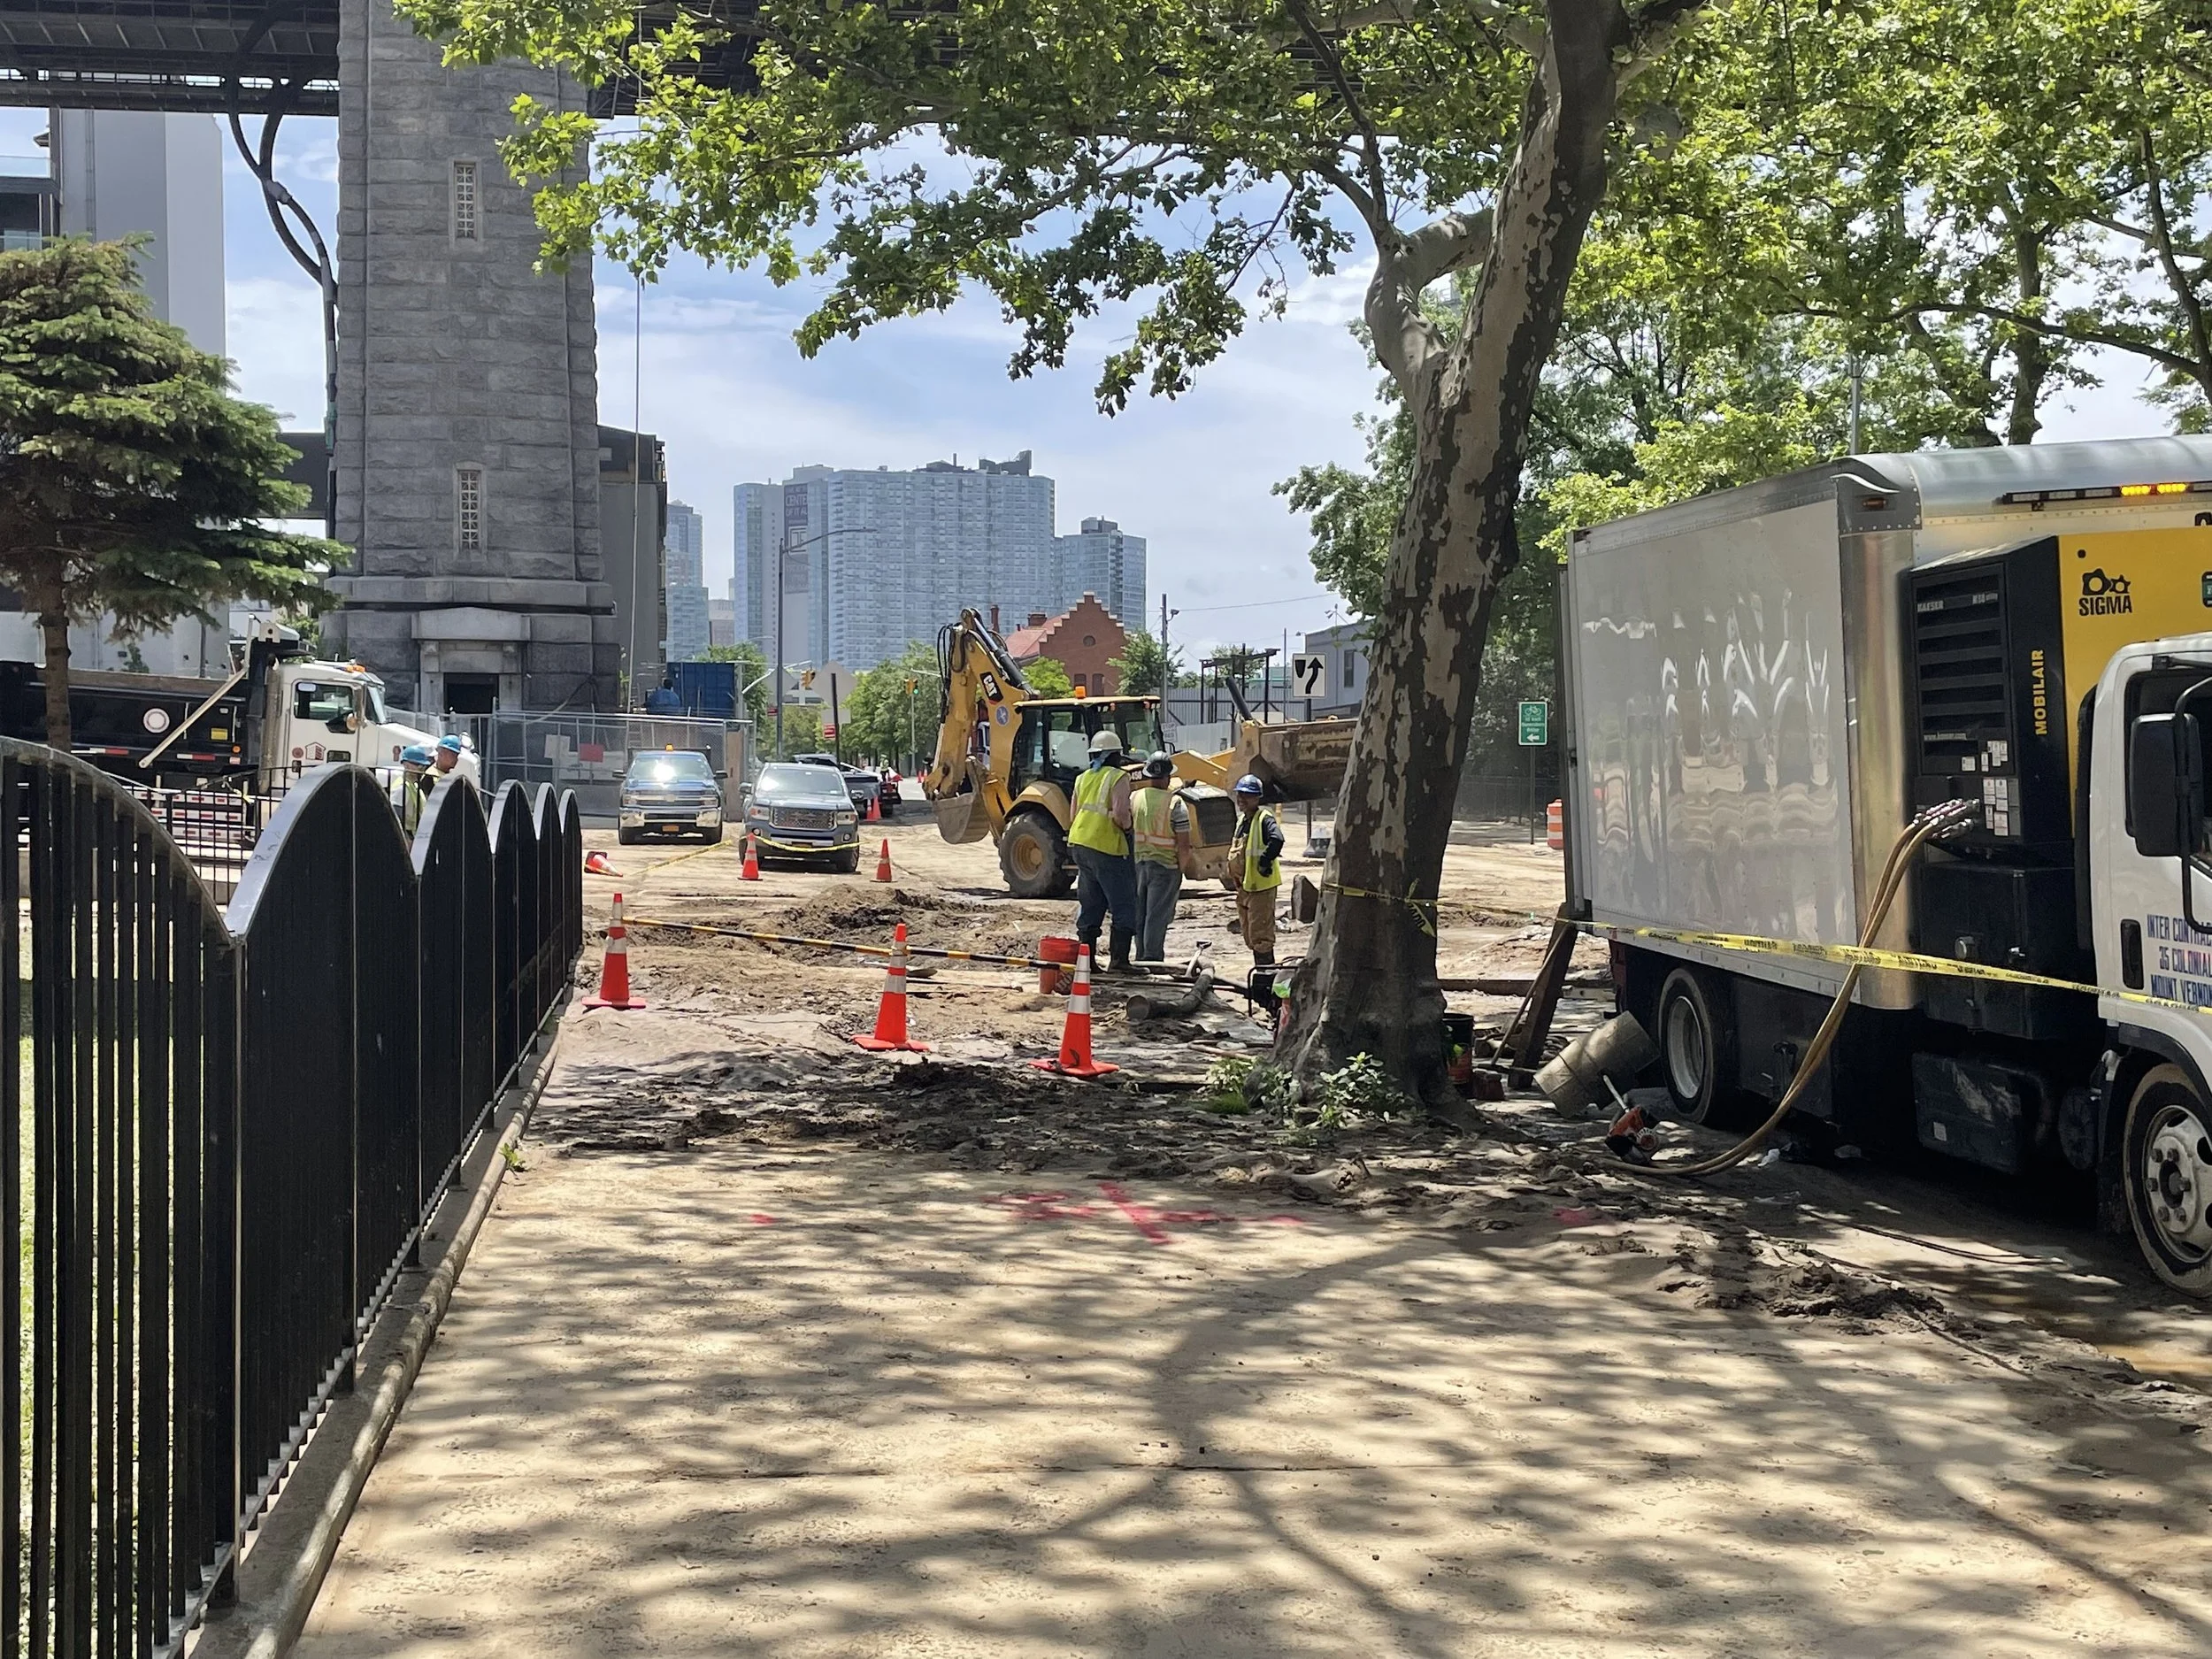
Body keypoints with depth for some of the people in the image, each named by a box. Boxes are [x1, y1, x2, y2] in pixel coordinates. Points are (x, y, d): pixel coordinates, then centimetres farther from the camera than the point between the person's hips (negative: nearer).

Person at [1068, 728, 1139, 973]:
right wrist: (1128, 829, -3)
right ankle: (1119, 960, -4)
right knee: (1124, 907, 0)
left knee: (1089, 905, 15)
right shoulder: (1118, 778, -9)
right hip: (1107, 849, -7)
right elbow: (1119, 814, -21)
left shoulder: (1083, 779, 14)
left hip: (1080, 843, 7)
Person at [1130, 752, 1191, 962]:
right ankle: (1152, 958, -2)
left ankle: (1141, 957, 22)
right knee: (1157, 914, -1)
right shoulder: (1175, 804, -12)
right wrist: (1181, 867, 1)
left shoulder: (1133, 798, 1)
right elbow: (1184, 846, -14)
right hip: (1165, 866, -5)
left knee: (1139, 913, 15)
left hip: (1137, 864, 5)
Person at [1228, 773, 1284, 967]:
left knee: (1260, 934, -9)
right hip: (1243, 885, 10)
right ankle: (1260, 968, 24)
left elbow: (1277, 839, -31)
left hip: (1261, 885, -10)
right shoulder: (1242, 820, 15)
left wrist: (1265, 861, -24)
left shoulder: (1264, 819, -14)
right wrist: (1233, 869, 20)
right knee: (1249, 934, 15)